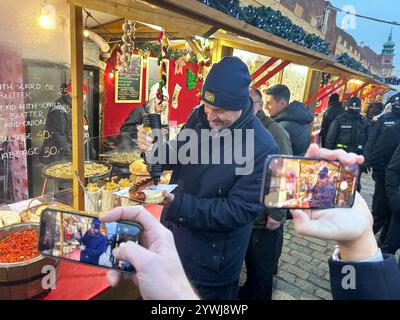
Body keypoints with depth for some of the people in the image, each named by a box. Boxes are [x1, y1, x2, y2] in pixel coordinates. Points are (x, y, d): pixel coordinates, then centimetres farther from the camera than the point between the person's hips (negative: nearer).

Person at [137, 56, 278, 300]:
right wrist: (155, 148, -19)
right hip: (173, 234, 6)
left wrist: (178, 204, -33)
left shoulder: (262, 148, -26)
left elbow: (240, 211, -25)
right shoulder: (199, 117, -8)